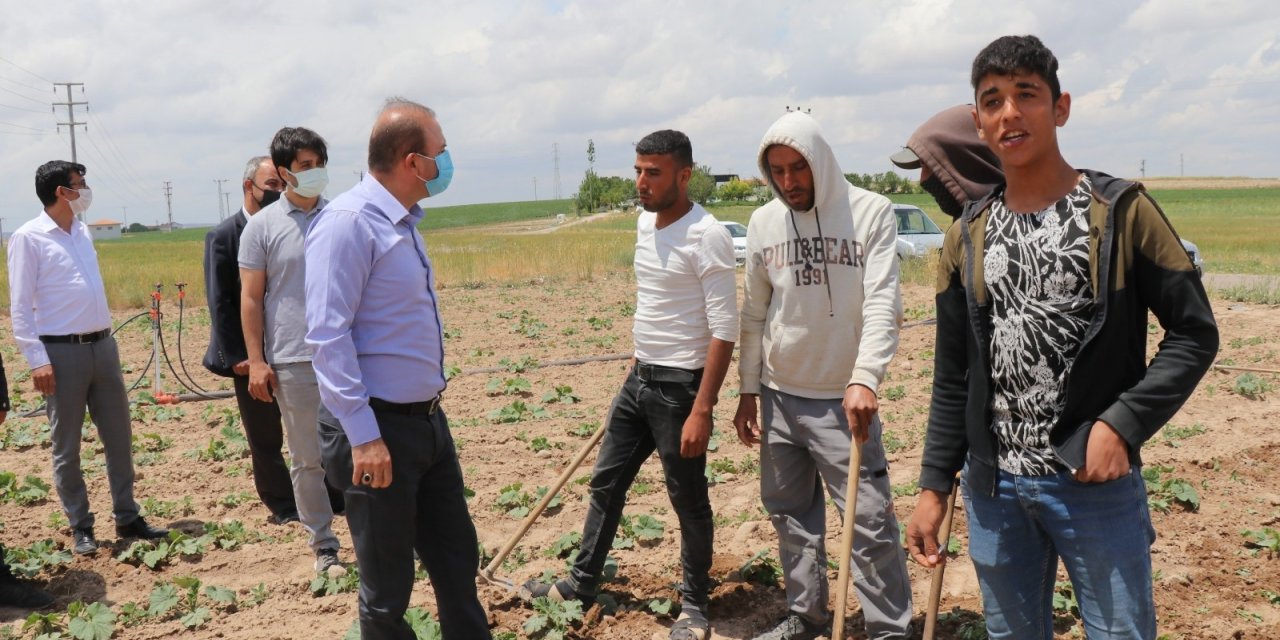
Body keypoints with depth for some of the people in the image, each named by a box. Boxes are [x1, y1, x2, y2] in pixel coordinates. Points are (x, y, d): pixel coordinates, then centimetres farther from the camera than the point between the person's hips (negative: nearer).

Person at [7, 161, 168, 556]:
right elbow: (20, 306, -10)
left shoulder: (82, 232, 12)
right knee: (67, 448, 5)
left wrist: (105, 337, 16)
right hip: (62, 352, -6)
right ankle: (80, 527, 16)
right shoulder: (29, 237, -8)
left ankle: (127, 518, 20)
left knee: (119, 437, 10)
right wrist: (36, 359, -16)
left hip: (103, 346, 7)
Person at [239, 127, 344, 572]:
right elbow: (251, 298, 1)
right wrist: (256, 361, -5)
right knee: (307, 460, 7)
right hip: (293, 361, -2)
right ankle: (323, 546, 18)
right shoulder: (262, 226, 0)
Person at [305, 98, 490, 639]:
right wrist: (363, 436, -23)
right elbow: (328, 335, -21)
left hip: (428, 420, 9)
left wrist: (427, 412, 18)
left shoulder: (404, 221, 10)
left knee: (457, 561, 18)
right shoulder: (348, 223, -17)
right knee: (387, 590, 7)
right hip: (378, 431, -8)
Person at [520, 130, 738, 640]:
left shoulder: (706, 236, -18)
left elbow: (724, 330, -20)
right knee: (606, 483, 17)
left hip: (680, 385, -8)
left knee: (688, 500, 6)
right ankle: (582, 583, 33)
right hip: (639, 378, 8)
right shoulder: (644, 224, 7)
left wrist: (702, 409, -23)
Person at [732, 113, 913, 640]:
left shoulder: (871, 212, -7)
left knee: (870, 519, -4)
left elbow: (882, 304, -15)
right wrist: (748, 390, 10)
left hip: (843, 398, -5)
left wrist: (865, 378, -28)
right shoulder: (762, 223, 5)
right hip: (779, 397, 5)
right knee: (790, 511, 14)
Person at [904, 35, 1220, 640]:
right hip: (994, 487, 4)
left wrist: (1122, 424, -16)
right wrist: (933, 485, 5)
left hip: (1097, 480, -3)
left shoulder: (1121, 211, -5)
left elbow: (1194, 333, -4)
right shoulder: (967, 236, 6)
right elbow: (952, 376, 8)